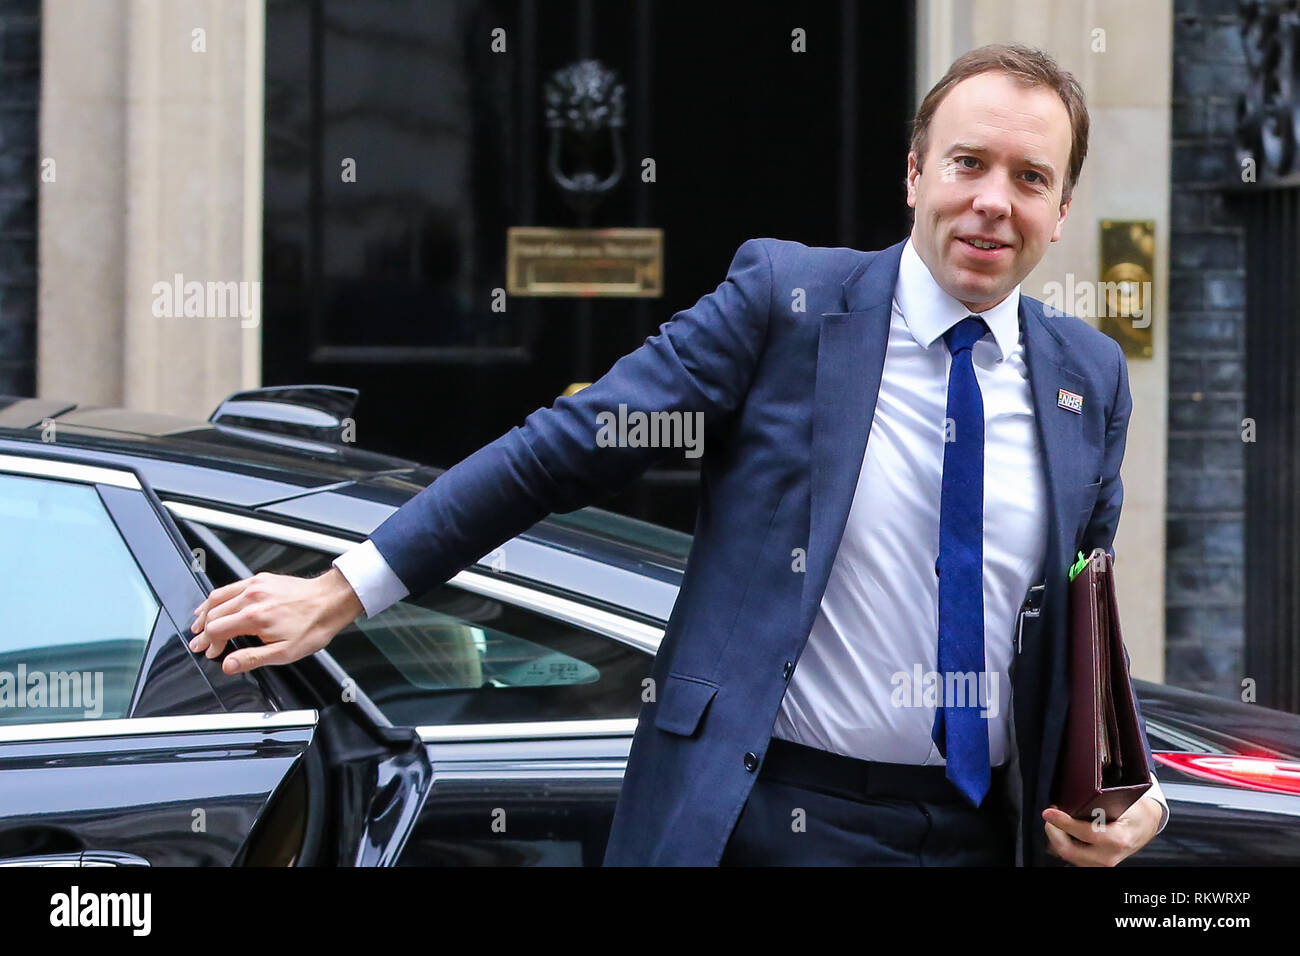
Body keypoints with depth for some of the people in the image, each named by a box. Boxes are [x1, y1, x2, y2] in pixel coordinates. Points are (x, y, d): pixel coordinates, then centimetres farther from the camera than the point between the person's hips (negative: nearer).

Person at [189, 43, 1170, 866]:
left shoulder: (1090, 378, 7)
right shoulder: (784, 296, -4)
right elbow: (564, 449, -5)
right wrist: (342, 593, -6)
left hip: (986, 829, 3)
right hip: (758, 819, -3)